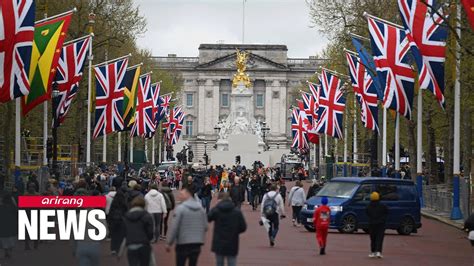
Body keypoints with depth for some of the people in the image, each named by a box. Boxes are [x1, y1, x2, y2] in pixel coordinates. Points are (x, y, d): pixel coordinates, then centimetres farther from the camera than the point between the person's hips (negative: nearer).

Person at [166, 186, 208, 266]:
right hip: (197, 243, 5)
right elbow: (205, 227, 5)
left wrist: (169, 243, -5)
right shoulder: (200, 208, 4)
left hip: (183, 243, -5)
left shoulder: (180, 208, -12)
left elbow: (174, 227, -13)